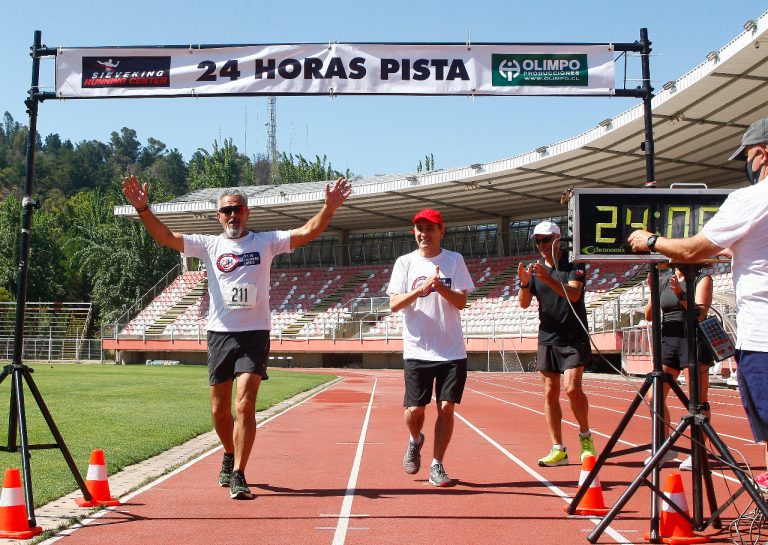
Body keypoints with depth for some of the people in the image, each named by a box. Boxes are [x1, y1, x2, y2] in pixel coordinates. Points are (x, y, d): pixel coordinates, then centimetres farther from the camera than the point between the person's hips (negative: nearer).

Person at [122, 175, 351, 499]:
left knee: (244, 405, -13)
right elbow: (166, 237, -2)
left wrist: (329, 208, -24)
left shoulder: (265, 242, 3)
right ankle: (230, 456, 38)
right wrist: (143, 209, -16)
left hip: (254, 333, -2)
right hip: (219, 334, 3)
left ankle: (238, 476, -5)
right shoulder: (209, 245, 7)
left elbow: (307, 232, -8)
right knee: (219, 410, 11)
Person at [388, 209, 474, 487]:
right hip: (417, 349, 0)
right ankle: (415, 441, 33)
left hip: (452, 350, 0)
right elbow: (394, 304, -4)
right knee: (414, 409, 0)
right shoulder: (405, 262, 4)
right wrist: (422, 289, -19)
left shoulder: (454, 260, 4)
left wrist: (440, 287, -22)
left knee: (446, 407, -1)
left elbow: (461, 302, -4)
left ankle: (437, 466, 10)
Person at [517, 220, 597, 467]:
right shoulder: (535, 268, 9)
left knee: (572, 388, -14)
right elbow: (524, 303, 4)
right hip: (547, 338, 4)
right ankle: (558, 449, 7)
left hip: (574, 338, -4)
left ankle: (585, 436, 9)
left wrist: (548, 279, -34)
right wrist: (524, 283, -16)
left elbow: (574, 294, -20)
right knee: (550, 393, 2)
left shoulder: (573, 264, -3)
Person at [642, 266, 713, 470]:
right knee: (653, 398, 1)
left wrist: (681, 295, -24)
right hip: (668, 340, 5)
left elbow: (701, 313, -12)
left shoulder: (702, 278, 0)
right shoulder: (664, 280, 12)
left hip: (693, 341, -5)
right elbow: (649, 316, 10)